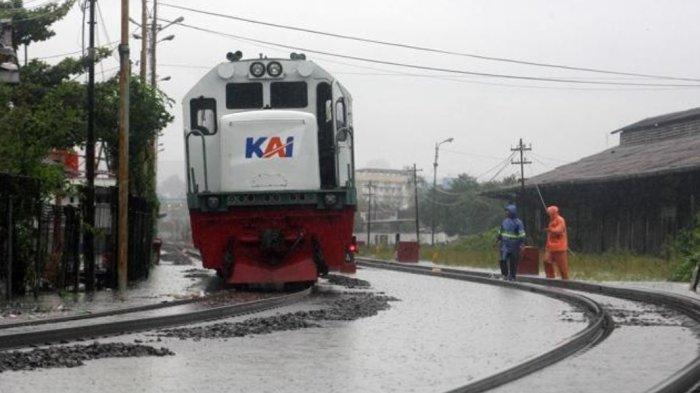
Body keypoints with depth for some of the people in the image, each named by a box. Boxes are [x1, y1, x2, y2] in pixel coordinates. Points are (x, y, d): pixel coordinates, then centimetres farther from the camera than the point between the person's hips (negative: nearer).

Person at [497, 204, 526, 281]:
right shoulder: (505, 221, 10)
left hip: (514, 246, -4)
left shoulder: (518, 222, -7)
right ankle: (505, 274, 6)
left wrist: (521, 244, -17)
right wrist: (498, 240, 21)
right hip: (505, 245, 4)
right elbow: (500, 232, 21)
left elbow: (522, 234, -9)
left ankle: (512, 276, 13)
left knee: (513, 262, 2)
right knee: (503, 260, -7)